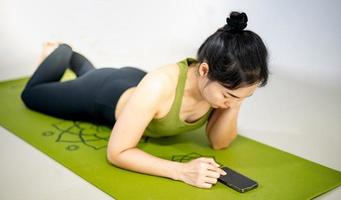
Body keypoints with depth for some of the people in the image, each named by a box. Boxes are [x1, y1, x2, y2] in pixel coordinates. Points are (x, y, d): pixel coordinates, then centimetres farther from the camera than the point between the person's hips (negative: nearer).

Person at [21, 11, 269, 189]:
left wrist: (234, 107, -40)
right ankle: (59, 52, 46)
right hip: (105, 96, -5)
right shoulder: (159, 86, -51)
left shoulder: (224, 80, -34)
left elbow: (218, 142, -19)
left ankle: (72, 56, 69)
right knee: (32, 94, 27)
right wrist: (181, 170, -54)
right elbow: (116, 153, -43)